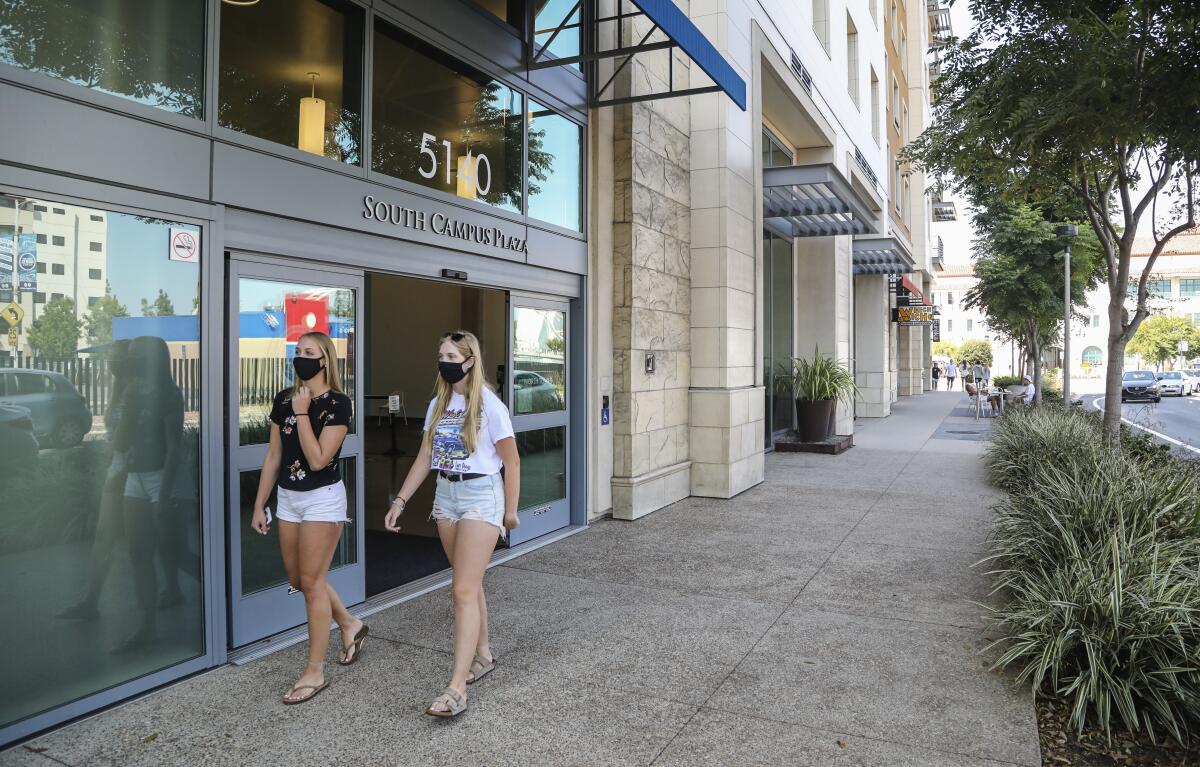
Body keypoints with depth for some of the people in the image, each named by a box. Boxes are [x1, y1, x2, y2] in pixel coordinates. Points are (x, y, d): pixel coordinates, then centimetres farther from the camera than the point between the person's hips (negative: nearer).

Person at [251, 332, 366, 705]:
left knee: (311, 581, -2)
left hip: (322, 498, -7)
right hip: (287, 497, 7)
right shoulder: (283, 399, 5)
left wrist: (302, 413, -20)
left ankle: (315, 671, 10)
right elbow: (273, 455, 9)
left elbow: (317, 460, -21)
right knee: (297, 579, 13)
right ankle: (350, 624, 36)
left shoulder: (337, 403, -13)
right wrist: (259, 505, 10)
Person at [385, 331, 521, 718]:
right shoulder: (438, 405, 8)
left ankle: (457, 688, -9)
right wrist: (400, 501, 6)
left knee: (464, 591, -11)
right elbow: (424, 458, 12)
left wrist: (510, 511, -4)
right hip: (445, 494, 6)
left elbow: (511, 461, -6)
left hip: (480, 495, -6)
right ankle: (483, 655, 32)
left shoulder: (489, 405, -10)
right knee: (470, 584, 15)